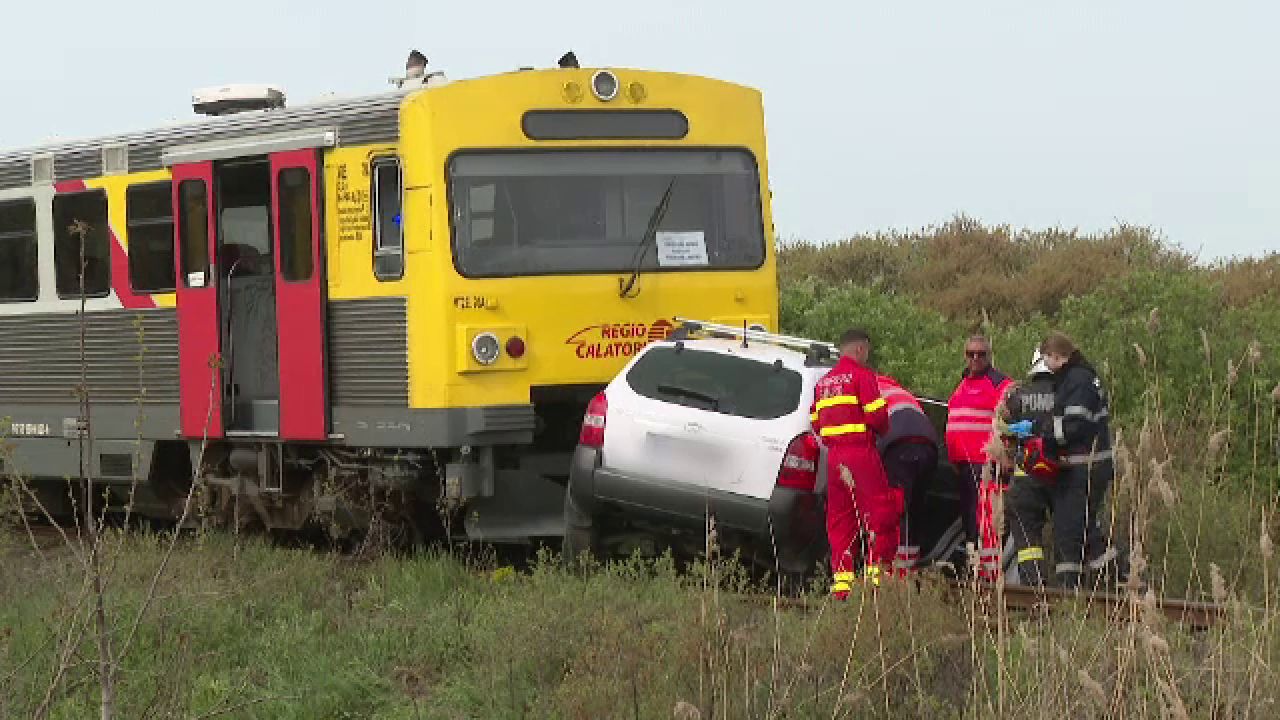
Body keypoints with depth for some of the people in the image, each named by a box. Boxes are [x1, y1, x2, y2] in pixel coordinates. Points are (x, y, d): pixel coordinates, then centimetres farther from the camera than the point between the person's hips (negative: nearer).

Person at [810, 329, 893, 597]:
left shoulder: (823, 382, 17)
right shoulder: (861, 375, -6)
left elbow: (816, 424, 16)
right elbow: (876, 415, -13)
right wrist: (882, 429, 7)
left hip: (833, 454, 7)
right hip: (861, 451, -7)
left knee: (839, 519, 8)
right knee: (880, 513, -2)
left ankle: (841, 579, 5)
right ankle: (877, 570, -9)